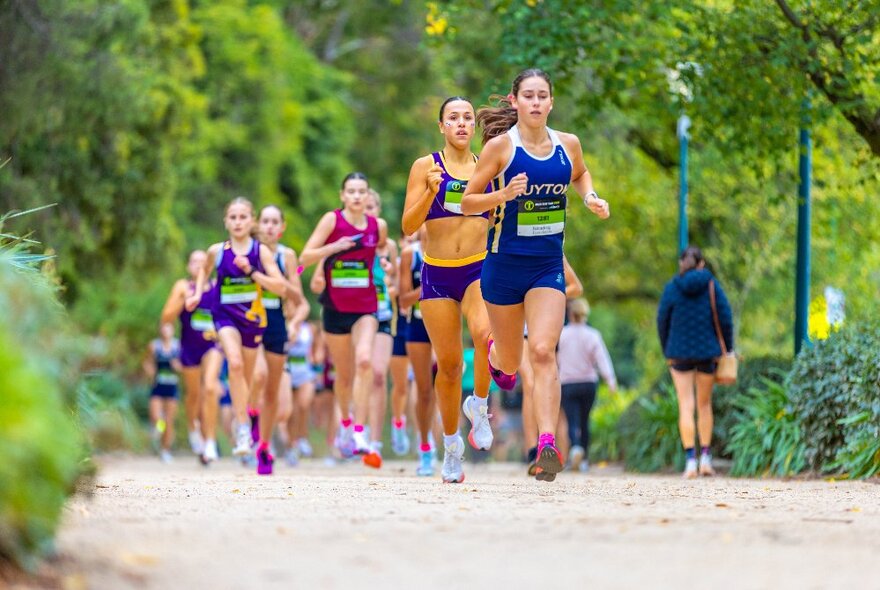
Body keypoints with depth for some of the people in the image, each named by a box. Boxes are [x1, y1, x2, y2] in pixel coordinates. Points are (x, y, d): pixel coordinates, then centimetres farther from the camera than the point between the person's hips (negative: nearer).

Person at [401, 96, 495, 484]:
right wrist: (431, 191, -21)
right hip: (437, 274, 0)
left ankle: (479, 405, -9)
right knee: (448, 363, 4)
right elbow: (409, 226, -6)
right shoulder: (426, 167, 1)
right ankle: (451, 446, 22)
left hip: (479, 268, 0)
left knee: (485, 333, -32)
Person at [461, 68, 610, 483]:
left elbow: (580, 174, 26)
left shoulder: (568, 145, 2)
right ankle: (497, 353, 51)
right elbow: (467, 203, -6)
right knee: (510, 362, 11)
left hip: (548, 266, 1)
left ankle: (547, 444, -22)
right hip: (504, 264, -1)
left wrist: (591, 197, 5)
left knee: (542, 352, -16)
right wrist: (504, 195, -24)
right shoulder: (500, 146, -9)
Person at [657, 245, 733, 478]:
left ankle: (690, 459, -9)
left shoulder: (672, 288, -2)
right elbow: (725, 319, -3)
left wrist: (667, 353, 11)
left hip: (680, 352, -1)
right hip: (708, 352, 1)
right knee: (705, 404, 16)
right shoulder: (711, 285, -3)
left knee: (686, 407, 0)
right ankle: (705, 456, 13)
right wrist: (728, 350, 7)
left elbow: (662, 322, 1)